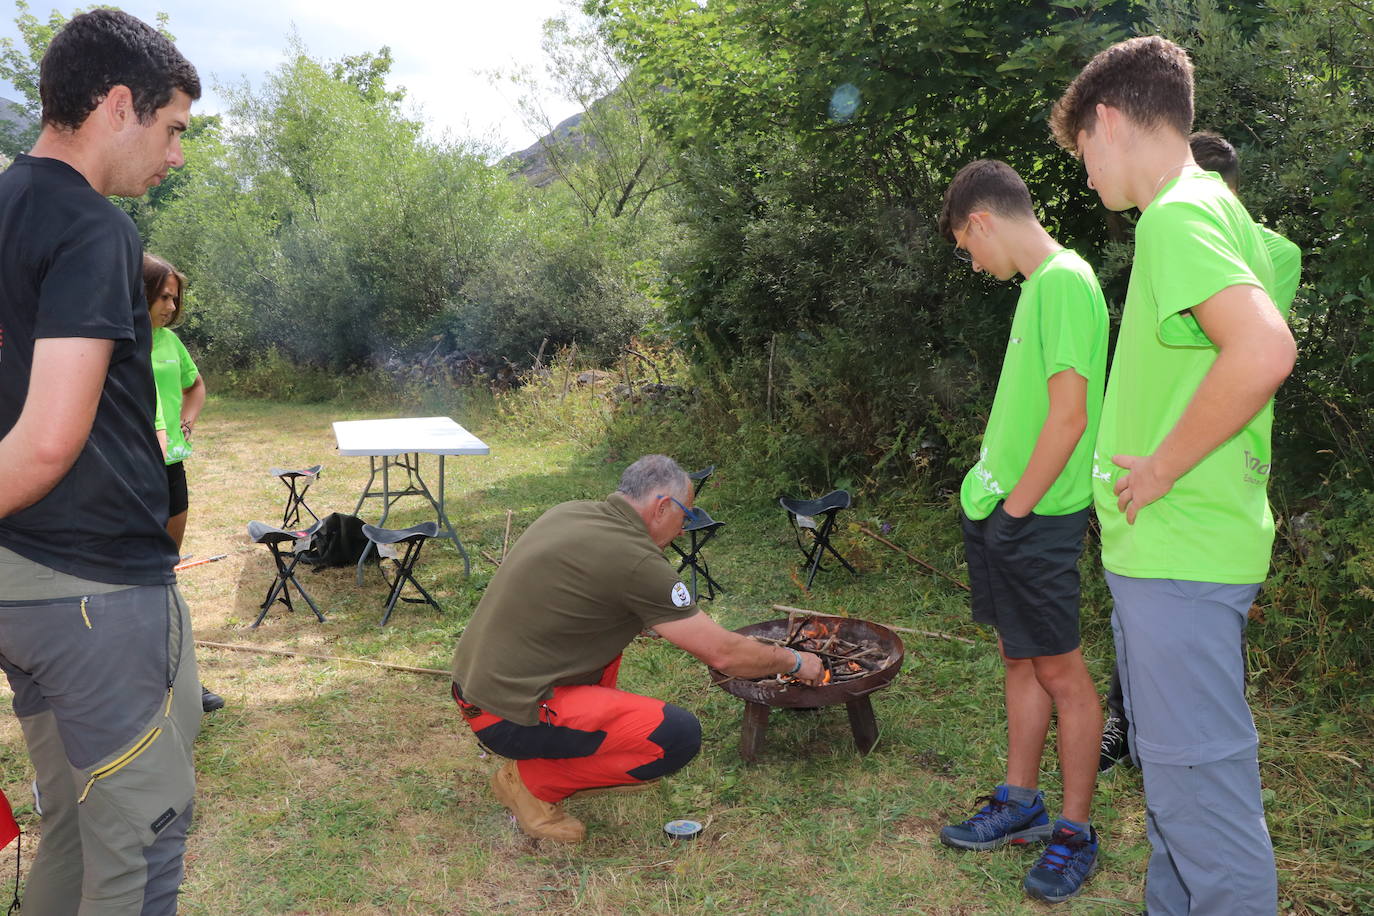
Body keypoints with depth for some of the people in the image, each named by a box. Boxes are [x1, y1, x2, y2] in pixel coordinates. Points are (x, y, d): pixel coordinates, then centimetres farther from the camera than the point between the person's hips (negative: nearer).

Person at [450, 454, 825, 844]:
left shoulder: (572, 512, 7)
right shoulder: (635, 560, -18)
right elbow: (723, 654, -12)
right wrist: (794, 662, 6)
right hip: (509, 715, -9)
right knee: (679, 734, -14)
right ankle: (532, 781, 0)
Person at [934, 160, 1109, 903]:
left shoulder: (1065, 281, -16)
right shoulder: (1038, 283, 13)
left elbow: (1068, 416, -22)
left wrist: (1017, 507, -16)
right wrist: (992, 491, 14)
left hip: (1037, 518, -9)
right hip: (1003, 509, 10)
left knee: (1061, 673, 3)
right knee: (1019, 660, 17)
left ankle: (1075, 833, 17)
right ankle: (1020, 804, 30)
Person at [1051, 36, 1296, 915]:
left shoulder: (1177, 214, -16)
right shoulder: (1219, 209, 15)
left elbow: (1264, 350, -31)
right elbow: (1240, 355, 22)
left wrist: (1163, 467, -20)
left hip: (1178, 557, -10)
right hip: (1168, 552, 10)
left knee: (1203, 786, 0)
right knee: (1173, 772, 21)